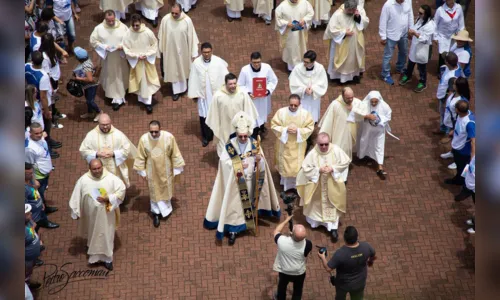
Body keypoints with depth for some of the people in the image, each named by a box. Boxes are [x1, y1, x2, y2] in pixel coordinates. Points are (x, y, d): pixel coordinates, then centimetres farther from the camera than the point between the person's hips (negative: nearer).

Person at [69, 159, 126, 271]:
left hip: (106, 214, -1)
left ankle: (106, 258, 26)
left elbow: (121, 190, -12)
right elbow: (76, 196, -6)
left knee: (106, 235, 9)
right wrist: (75, 212, -1)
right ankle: (94, 254, 43)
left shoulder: (111, 178, -17)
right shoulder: (83, 180, -14)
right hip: (91, 214, 1)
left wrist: (108, 198, -22)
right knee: (93, 234, 20)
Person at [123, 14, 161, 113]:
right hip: (135, 61, 1)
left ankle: (148, 102, 11)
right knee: (139, 80, 14)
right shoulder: (128, 34, -16)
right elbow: (126, 49, -8)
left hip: (147, 60, -1)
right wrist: (136, 56, -18)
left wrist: (147, 54, -15)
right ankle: (142, 98, 33)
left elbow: (154, 45, -5)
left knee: (148, 81, 4)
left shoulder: (148, 32, -18)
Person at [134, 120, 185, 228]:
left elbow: (175, 154, -10)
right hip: (152, 171, -1)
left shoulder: (169, 137, -23)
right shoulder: (144, 139, -21)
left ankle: (166, 207, 49)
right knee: (155, 192, 14)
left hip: (166, 170, 1)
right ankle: (156, 213, 33)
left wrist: (176, 169, -4)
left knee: (166, 189, 22)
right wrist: (142, 172, -1)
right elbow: (141, 157, -7)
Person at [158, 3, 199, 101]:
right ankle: (177, 90, 29)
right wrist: (161, 49, 5)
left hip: (183, 50, 0)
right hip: (170, 50, 0)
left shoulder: (187, 20, -21)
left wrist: (194, 52, -7)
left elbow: (191, 37, -12)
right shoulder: (165, 19, -19)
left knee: (182, 69, 22)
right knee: (173, 70, 13)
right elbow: (161, 36, -4)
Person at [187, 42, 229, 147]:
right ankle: (206, 137, 22)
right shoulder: (196, 63, -9)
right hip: (202, 94, 0)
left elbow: (225, 77, -5)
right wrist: (194, 94, 1)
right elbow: (193, 80, -2)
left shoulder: (219, 61, -12)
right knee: (204, 116, 7)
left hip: (217, 93, 0)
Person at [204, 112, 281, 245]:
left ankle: (250, 221, 40)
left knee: (248, 202, 18)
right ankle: (233, 230, 9)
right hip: (234, 182, -2)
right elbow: (223, 162, -14)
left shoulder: (255, 144, -9)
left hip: (250, 181, 2)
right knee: (235, 203, 2)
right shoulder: (230, 145, -15)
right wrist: (237, 166, -25)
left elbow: (261, 165, -9)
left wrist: (259, 160, -32)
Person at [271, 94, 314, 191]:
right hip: (284, 145, 1)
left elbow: (310, 128, -7)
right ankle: (285, 186, 31)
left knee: (297, 167, 4)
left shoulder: (305, 113, -11)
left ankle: (296, 186, 21)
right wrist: (285, 129, -22)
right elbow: (274, 126, -8)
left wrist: (298, 130, -22)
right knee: (284, 165, 13)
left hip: (298, 146, -1)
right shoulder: (281, 112, -11)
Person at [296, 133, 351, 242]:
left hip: (332, 184, 0)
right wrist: (318, 170, -29)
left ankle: (333, 228, 17)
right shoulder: (312, 153, -23)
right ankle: (315, 220, 44)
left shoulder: (336, 150, -20)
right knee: (317, 204, 19)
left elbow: (346, 162, -11)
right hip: (317, 184, 0)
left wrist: (333, 168, -23)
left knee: (332, 204, 8)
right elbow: (305, 168, -18)